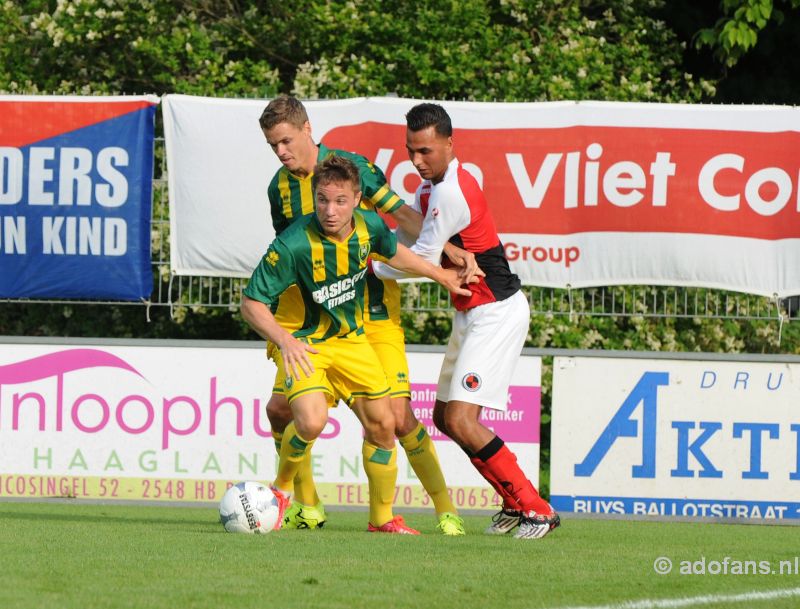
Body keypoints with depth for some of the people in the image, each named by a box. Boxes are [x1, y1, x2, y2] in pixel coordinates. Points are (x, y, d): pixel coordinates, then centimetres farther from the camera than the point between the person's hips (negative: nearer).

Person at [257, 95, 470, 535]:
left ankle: (444, 508, 1)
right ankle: (307, 505, 13)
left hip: (371, 313, -4)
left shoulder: (351, 166, -8)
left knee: (397, 416, -13)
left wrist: (448, 250, -24)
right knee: (279, 408, -7)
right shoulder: (279, 188, 5)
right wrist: (274, 328, 13)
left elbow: (401, 214, -10)